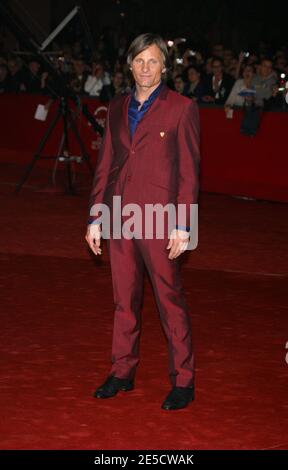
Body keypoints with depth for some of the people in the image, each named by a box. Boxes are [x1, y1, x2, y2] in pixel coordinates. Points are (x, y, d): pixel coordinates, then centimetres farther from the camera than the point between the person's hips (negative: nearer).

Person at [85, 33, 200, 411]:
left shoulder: (182, 109, -4)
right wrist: (95, 217, 9)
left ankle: (183, 381, 9)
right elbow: (105, 165, 13)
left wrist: (182, 226, -11)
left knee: (170, 299, 0)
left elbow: (189, 171, -6)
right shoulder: (117, 109, 11)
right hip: (120, 216, 5)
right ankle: (122, 372, 24)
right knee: (125, 299, 13)